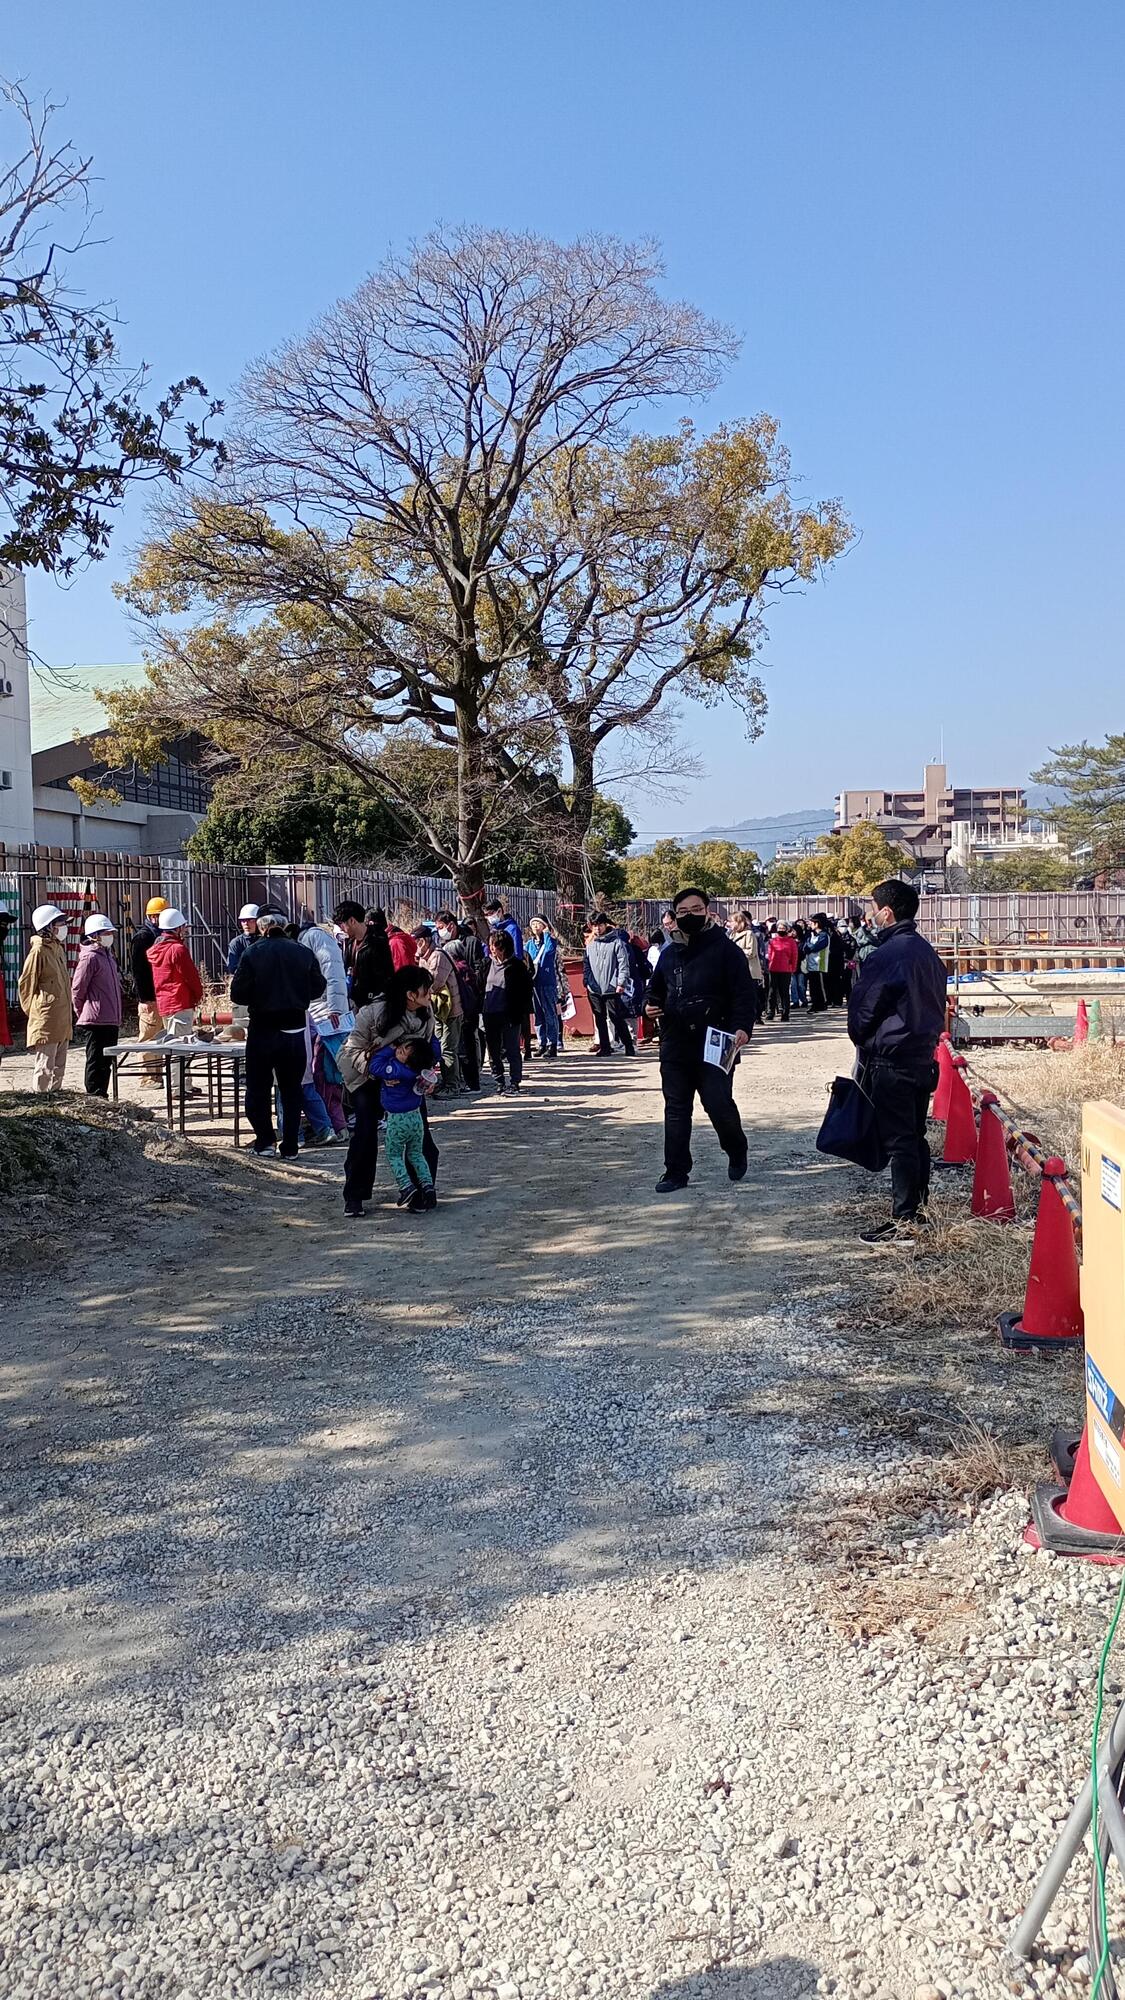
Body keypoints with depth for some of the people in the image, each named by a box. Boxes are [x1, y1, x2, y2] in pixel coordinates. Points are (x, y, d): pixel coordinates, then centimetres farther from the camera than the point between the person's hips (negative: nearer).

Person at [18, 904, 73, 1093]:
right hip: (46, 1020, -9)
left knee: (59, 1065, 14)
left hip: (62, 1019, 9)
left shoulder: (59, 949, 14)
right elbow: (26, 985, -8)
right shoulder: (39, 951, -12)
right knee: (45, 1066, -5)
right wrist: (33, 1011, -3)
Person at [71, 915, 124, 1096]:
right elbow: (77, 988, -13)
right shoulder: (90, 957, -12)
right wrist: (82, 1014, -4)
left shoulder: (108, 955, 16)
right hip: (96, 1020, -9)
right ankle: (93, 1095, 0)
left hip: (111, 1020, 9)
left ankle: (102, 1094, 20)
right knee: (96, 1061, -4)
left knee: (107, 1061, 13)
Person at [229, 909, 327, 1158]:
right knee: (291, 1091, 11)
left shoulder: (252, 954, -9)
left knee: (258, 1088, 12)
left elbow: (238, 994, -9)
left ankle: (265, 1140, 7)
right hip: (295, 1030, 2)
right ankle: (290, 1147, 12)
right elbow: (318, 987, 5)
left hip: (262, 1030, -2)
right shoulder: (304, 952, -3)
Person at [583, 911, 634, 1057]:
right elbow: (586, 964, 15)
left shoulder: (616, 942, -4)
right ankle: (604, 1047, 15)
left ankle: (628, 1047, 2)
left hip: (611, 989, -5)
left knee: (617, 1018, -5)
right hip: (594, 989, 5)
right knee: (600, 1019, 8)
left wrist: (621, 983, -13)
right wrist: (586, 981, 4)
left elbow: (623, 964, -7)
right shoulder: (590, 943, 12)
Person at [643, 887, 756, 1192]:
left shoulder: (726, 949, -5)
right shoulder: (670, 953, 12)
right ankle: (676, 1172, 16)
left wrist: (742, 1027, -24)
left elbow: (743, 993, -10)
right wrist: (651, 1005, 2)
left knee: (719, 1104, -7)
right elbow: (656, 989, 25)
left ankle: (737, 1152, 23)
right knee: (676, 1109, 8)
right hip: (675, 1044, 6)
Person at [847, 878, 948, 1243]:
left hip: (890, 1060, -9)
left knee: (898, 1141, -6)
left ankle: (903, 1220, -3)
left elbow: (862, 1008, -10)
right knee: (916, 1136, 16)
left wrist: (861, 1041, 8)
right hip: (923, 1057, 9)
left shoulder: (886, 955, -17)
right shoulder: (927, 952, 10)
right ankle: (918, 1206, 25)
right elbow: (938, 1004, 18)